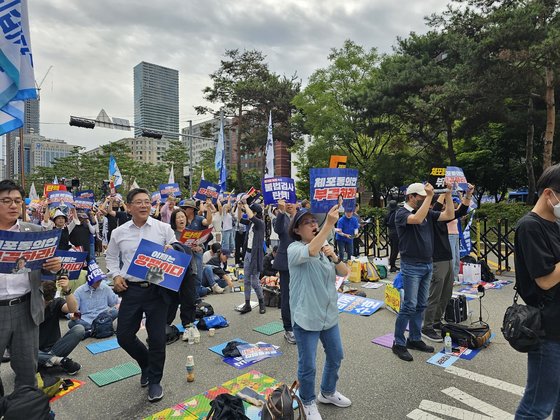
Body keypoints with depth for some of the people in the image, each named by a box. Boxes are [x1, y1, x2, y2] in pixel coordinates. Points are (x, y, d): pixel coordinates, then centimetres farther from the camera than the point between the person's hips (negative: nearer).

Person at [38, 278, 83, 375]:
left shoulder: (56, 303, -3)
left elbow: (73, 309, -24)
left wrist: (67, 290, -42)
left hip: (54, 348, 1)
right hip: (37, 352, -1)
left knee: (79, 329, -21)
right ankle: (61, 361, -24)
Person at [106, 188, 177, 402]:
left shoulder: (163, 228, -1)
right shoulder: (119, 233, 5)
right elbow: (111, 257, 18)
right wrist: (116, 275, 2)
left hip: (157, 289, -2)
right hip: (131, 290, 3)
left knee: (157, 337, 3)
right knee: (124, 336, 9)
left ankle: (154, 380, 26)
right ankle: (146, 363, 39)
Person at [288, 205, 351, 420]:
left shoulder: (324, 248, 7)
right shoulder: (294, 249, -14)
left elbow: (344, 273, 3)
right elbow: (311, 252, -38)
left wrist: (334, 257, -18)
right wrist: (329, 223, -47)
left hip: (329, 314, 7)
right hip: (306, 317, -7)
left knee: (336, 356, 21)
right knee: (308, 365, 4)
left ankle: (327, 392, 45)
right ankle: (308, 403, 31)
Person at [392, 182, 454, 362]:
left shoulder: (428, 213, 11)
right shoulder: (402, 213, -10)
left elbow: (449, 215, 7)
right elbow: (417, 219, -30)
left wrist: (448, 194, -1)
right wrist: (429, 196, -25)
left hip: (427, 264, 7)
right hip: (411, 266, -7)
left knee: (421, 305, 13)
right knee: (409, 306, -5)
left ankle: (415, 339, 25)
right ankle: (398, 343, 6)